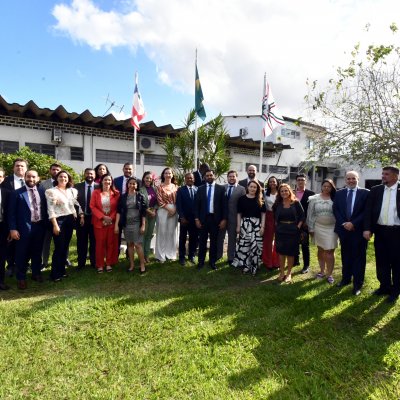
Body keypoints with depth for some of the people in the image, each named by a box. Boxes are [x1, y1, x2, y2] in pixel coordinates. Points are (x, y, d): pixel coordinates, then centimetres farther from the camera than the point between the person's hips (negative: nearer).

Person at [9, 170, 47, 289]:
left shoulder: (42, 191, 6)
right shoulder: (17, 193, -5)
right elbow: (12, 212, -6)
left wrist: (46, 224, 4)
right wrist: (13, 229, -12)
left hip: (40, 226, 3)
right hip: (24, 227, -3)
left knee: (37, 252, 16)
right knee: (22, 253, 7)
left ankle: (36, 273, 32)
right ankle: (21, 277, 23)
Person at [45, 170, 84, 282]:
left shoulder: (72, 191, 10)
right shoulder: (51, 191, -5)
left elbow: (77, 204, 17)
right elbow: (50, 209, -11)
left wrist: (81, 215, 4)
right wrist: (55, 225, -17)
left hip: (70, 220, 5)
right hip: (59, 220, -5)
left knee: (65, 247, 12)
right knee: (59, 247, -3)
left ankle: (62, 270, 24)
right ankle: (55, 274, 10)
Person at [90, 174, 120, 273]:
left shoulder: (116, 193, 3)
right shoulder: (96, 192, 2)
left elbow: (118, 208, 2)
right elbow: (92, 206, -4)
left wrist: (111, 217, -12)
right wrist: (103, 217, -14)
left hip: (112, 222, 1)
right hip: (99, 222, -1)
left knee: (111, 243, 6)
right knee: (100, 243, 5)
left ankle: (109, 263, 18)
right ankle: (100, 265, 16)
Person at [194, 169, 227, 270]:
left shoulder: (221, 188, 0)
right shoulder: (201, 188, 4)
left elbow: (224, 205, -1)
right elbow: (197, 204, 3)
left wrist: (224, 219, -6)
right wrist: (196, 219, -3)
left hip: (215, 218, -1)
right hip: (203, 218, 1)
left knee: (214, 241, 10)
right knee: (202, 241, 9)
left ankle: (212, 261, 23)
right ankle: (201, 261, 21)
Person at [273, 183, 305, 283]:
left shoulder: (296, 203, -4)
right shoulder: (277, 204, 0)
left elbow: (302, 216, -1)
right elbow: (274, 217, 14)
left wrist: (298, 227, -9)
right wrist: (276, 226, 3)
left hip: (293, 232, -1)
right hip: (280, 232, 2)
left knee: (290, 253, 7)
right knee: (281, 252, 7)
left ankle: (289, 273, 21)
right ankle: (281, 273, 20)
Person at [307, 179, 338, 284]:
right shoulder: (314, 199, -1)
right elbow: (310, 214, 0)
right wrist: (311, 228, -1)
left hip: (331, 228, -1)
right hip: (319, 227, 2)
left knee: (330, 251, 1)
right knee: (320, 250, 14)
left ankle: (329, 274, 12)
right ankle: (322, 271, 28)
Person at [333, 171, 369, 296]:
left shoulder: (365, 193, -3)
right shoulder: (339, 193, 7)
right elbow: (335, 210, 4)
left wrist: (353, 223, -15)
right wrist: (343, 223, -9)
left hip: (359, 230, -3)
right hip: (344, 229, 3)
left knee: (358, 257, 5)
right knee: (346, 256, 15)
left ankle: (357, 284, 16)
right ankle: (346, 278, 29)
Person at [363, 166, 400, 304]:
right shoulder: (375, 190, 4)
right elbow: (368, 210, 0)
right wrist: (367, 229, -10)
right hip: (380, 231, 3)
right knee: (381, 261, 13)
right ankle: (384, 286, 29)